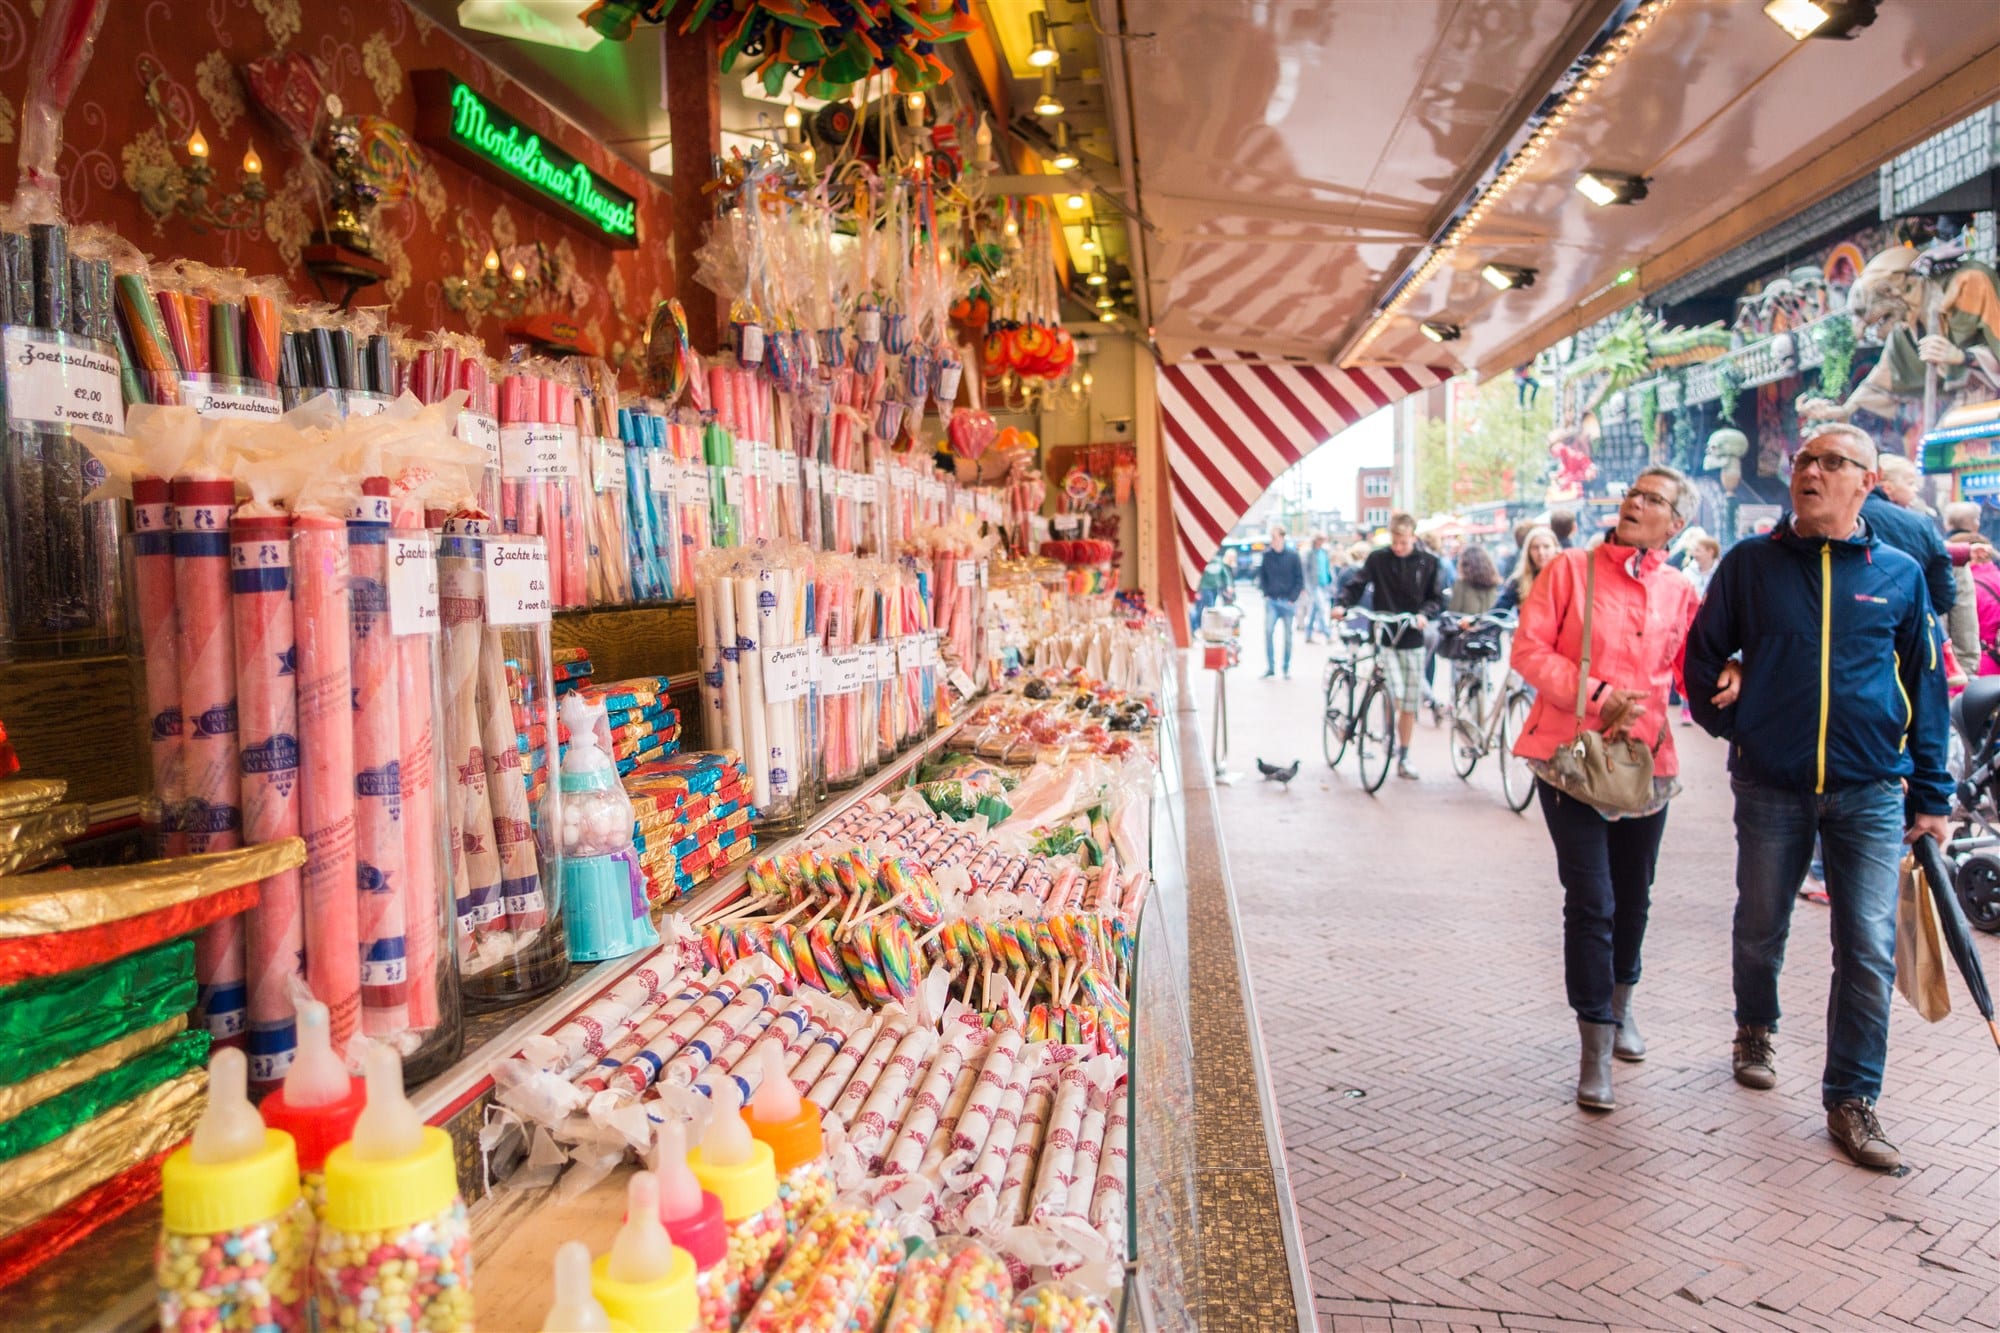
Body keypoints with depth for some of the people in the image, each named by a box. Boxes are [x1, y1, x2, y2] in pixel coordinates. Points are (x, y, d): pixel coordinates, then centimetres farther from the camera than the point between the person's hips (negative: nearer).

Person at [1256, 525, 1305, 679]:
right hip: (1271, 601, 1)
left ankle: (1287, 668, 17)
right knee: (1268, 631, -14)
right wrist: (1266, 594, 0)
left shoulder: (1293, 555, -4)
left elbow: (1299, 578, 0)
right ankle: (1270, 667, -6)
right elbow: (1262, 575, 10)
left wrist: (1293, 598, -6)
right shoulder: (1266, 554, 0)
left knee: (1288, 635, 6)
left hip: (1288, 601, -1)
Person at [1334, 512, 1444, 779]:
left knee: (1410, 703, 7)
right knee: (1395, 695, -19)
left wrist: (1424, 613, -14)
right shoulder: (1378, 558, -4)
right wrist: (1343, 604, -22)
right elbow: (1357, 585, -4)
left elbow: (1437, 598, 6)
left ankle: (1403, 758, 19)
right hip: (1383, 636, -2)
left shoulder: (1428, 562, 1)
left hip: (1412, 639, 2)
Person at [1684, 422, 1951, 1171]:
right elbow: (1703, 655, 10)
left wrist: (1931, 794, 5)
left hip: (1871, 792, 0)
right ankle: (1755, 1031, 41)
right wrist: (1728, 721, -1)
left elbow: (1925, 686, 6)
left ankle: (1851, 1101, 11)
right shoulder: (1751, 564, 1)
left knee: (1869, 951, -2)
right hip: (1770, 786, 0)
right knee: (1760, 929, 14)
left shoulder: (1899, 574, 3)